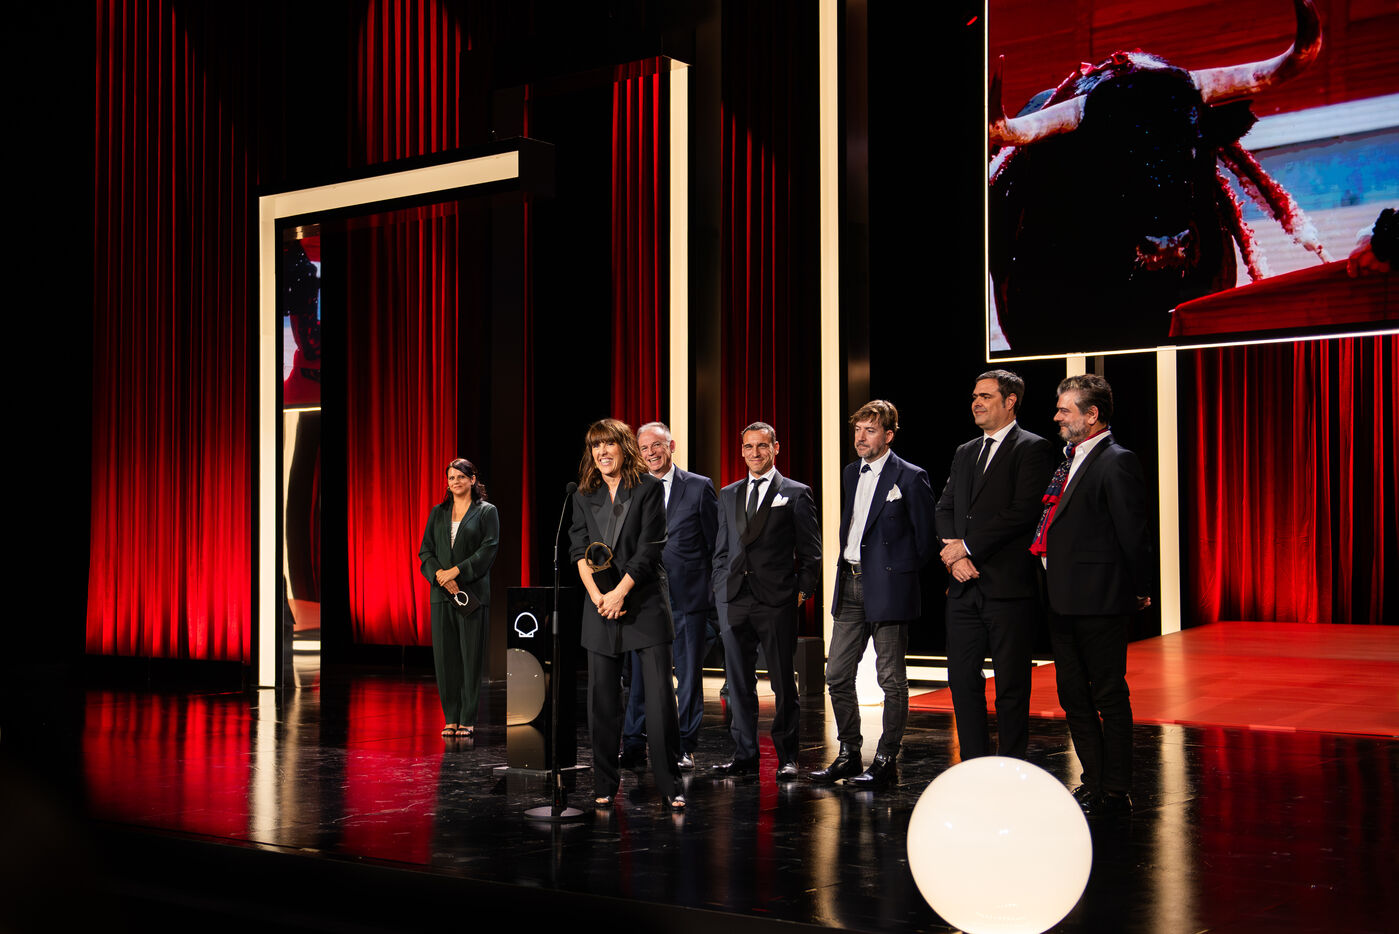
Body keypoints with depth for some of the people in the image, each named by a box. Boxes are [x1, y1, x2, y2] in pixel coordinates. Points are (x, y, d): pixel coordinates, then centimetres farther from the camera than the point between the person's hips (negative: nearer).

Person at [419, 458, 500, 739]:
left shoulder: (486, 511, 4)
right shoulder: (437, 513, 16)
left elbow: (489, 549, -6)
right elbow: (425, 550, 10)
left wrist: (456, 571, -13)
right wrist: (439, 574, -9)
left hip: (473, 591, -4)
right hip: (441, 593, 4)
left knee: (471, 656, -4)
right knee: (444, 655, 2)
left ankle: (468, 719, 2)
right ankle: (451, 718, 10)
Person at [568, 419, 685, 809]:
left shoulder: (649, 488, -1)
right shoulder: (585, 496, 11)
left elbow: (648, 548, -7)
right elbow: (578, 549, 4)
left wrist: (619, 593, -12)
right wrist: (596, 594, -11)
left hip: (644, 601, -3)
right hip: (600, 605, 3)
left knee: (660, 694, -6)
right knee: (602, 697, 4)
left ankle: (670, 784, 2)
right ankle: (604, 785, 13)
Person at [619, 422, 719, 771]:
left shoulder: (699, 487, 2)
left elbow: (716, 545, 4)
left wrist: (717, 594, 1)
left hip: (688, 597, -2)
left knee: (689, 675, 4)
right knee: (639, 674, 4)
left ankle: (684, 748, 13)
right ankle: (634, 746, 12)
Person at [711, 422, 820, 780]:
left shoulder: (796, 494, 3)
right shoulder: (728, 495, 17)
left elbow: (811, 551, 3)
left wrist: (803, 590, -5)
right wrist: (719, 592, 11)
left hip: (777, 602, -4)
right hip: (734, 601, 4)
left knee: (783, 683, 1)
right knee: (739, 683, 7)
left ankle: (787, 757, 11)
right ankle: (745, 755, 15)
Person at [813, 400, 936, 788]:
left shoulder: (911, 477, -7)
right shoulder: (851, 473, 14)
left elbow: (926, 537, -4)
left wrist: (904, 577, -1)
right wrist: (846, 567, 15)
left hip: (887, 587, -7)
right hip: (849, 585, 7)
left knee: (892, 679, 1)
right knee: (837, 675, 8)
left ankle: (885, 760, 9)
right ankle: (849, 754, 20)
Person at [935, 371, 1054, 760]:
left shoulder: (1033, 449, -3)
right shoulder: (965, 453, 19)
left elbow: (1024, 511, -14)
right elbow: (944, 509, 13)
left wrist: (967, 546, -12)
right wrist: (955, 556, -6)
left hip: (1009, 585, -6)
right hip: (965, 586, 7)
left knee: (1011, 685, 0)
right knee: (963, 679, 8)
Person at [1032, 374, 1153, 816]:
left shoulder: (1116, 462, -13)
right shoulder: (1070, 460, 15)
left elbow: (1133, 531, -14)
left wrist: (1139, 592, -8)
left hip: (1099, 600, -9)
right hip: (1064, 601, 9)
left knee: (1109, 696, 0)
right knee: (1073, 695, 14)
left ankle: (1115, 792, 9)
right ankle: (1094, 782, 25)